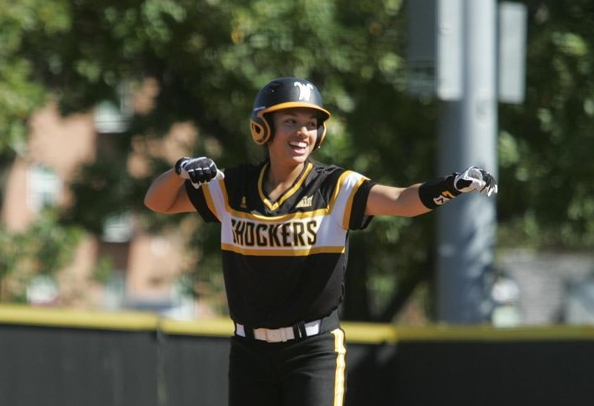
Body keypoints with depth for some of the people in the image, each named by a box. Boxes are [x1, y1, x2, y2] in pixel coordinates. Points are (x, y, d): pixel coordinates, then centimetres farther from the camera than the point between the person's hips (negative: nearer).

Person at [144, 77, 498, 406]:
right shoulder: (233, 189, 2)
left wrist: (449, 186, -43)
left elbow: (401, 201, -24)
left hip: (315, 350, -4)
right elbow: (158, 202, 10)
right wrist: (182, 170, -11)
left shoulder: (336, 190, -9)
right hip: (250, 350, 4)